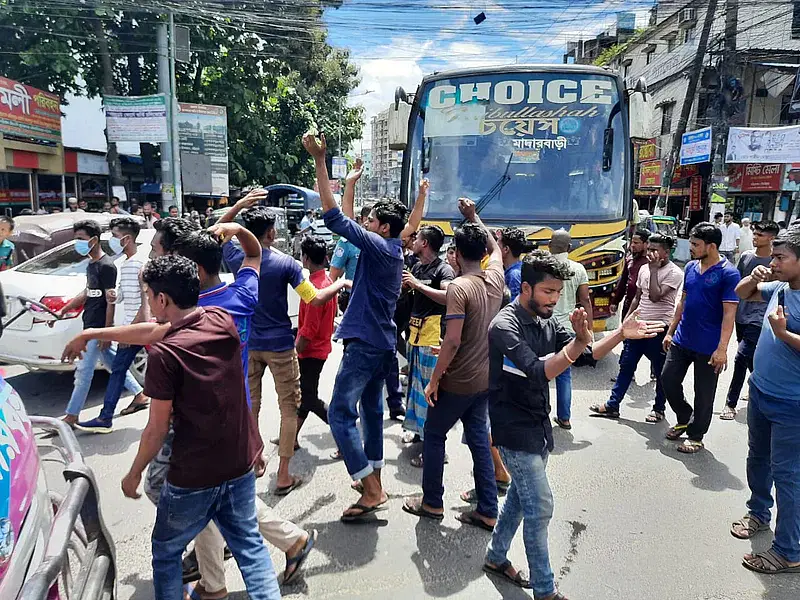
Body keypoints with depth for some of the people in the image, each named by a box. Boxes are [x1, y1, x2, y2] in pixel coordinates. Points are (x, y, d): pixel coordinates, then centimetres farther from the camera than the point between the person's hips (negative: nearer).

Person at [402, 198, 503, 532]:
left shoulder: (459, 287, -20)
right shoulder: (496, 278, 1)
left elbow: (452, 341, -24)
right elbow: (495, 248, 24)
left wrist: (434, 380, -15)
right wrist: (474, 217, 28)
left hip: (458, 381, -7)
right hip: (485, 379, 7)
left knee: (434, 435, 12)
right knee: (479, 439, 15)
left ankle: (432, 503, 24)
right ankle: (487, 511, 20)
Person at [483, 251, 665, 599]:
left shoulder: (547, 322, 4)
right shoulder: (506, 326, -22)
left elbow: (587, 354, 3)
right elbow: (539, 373, -33)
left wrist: (621, 335, -11)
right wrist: (579, 341, -44)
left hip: (539, 426, 8)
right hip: (515, 429, -8)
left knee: (521, 496, 20)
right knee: (540, 506, -3)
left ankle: (496, 558, 38)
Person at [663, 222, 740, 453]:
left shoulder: (728, 274, -13)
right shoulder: (690, 267, 6)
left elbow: (729, 314, -16)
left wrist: (722, 349, -20)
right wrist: (670, 332, 14)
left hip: (708, 347, -6)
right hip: (681, 340, 6)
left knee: (703, 394, 7)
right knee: (668, 380, 10)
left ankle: (696, 436, 23)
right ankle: (684, 418, 33)